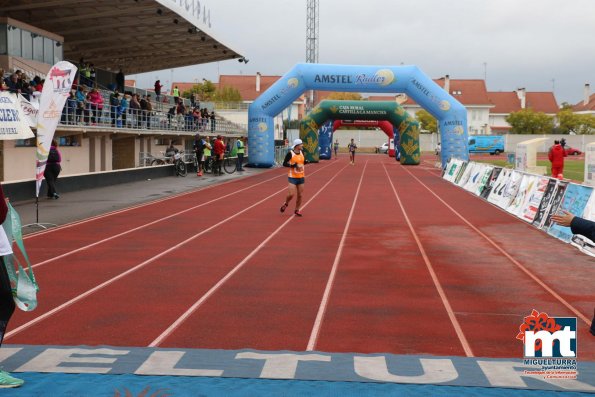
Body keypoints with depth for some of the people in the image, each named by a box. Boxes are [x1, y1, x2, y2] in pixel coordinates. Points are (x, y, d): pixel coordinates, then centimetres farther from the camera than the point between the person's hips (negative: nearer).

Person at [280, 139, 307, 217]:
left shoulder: (301, 152, 7)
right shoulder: (290, 153, -11)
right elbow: (284, 163, -12)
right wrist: (295, 165, -20)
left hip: (301, 177, 6)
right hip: (292, 177, -6)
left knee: (300, 195, 5)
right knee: (291, 194, -12)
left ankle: (297, 210, 20)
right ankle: (286, 204, 19)